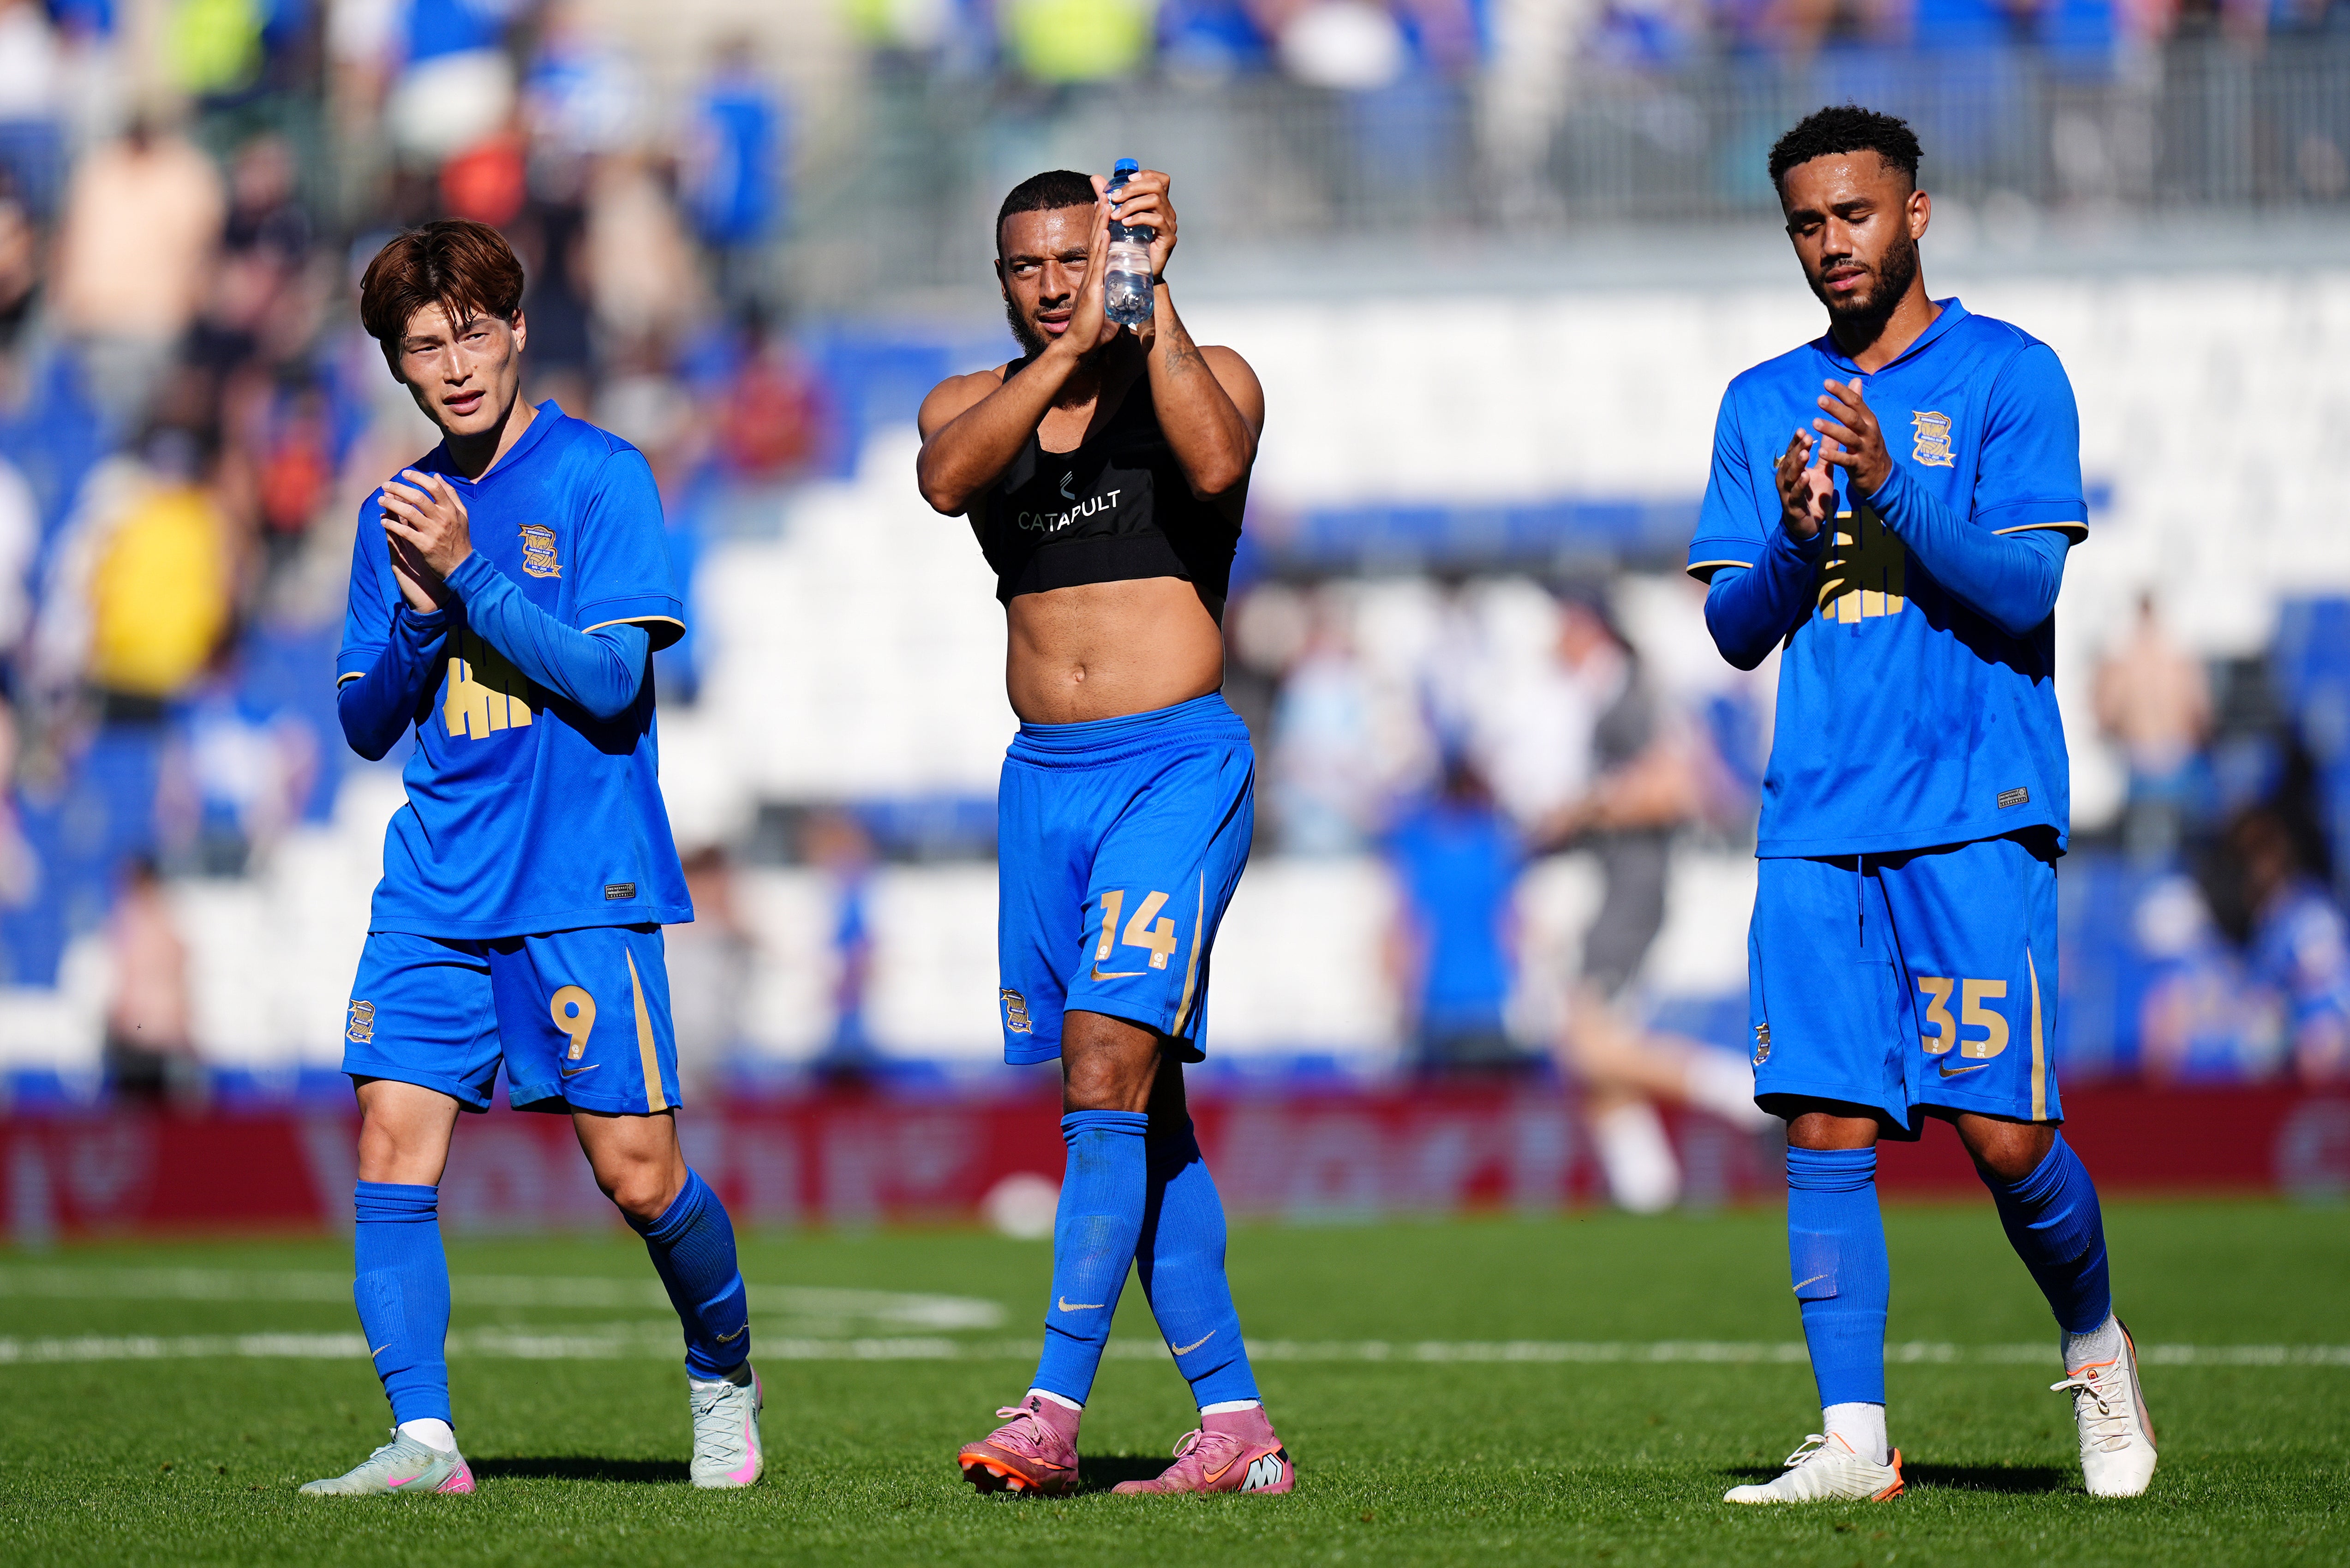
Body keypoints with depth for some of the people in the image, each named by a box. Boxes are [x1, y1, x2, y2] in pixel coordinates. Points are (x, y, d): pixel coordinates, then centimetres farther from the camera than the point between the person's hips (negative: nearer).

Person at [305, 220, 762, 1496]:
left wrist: (470, 574, -18)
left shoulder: (601, 478, -3)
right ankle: (423, 1438, -9)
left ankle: (723, 1380, 22)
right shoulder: (399, 510, 13)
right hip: (435, 884, 5)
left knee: (636, 1171, -4)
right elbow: (366, 724, 13)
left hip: (580, 878, -4)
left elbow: (611, 680, -12)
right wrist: (418, 614, -6)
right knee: (391, 1139, -10)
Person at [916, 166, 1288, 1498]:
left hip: (1179, 763, -5)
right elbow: (948, 477, -13)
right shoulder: (973, 402, 11)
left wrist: (1153, 298, -20)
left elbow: (1216, 463, -21)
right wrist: (1067, 349, -22)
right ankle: (1235, 1425, 10)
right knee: (1139, 1104, 6)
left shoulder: (1206, 377, 2)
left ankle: (1056, 1409, -23)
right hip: (1045, 777, 5)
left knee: (1110, 1063, -18)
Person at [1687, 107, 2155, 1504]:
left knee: (2006, 1137, -7)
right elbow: (1734, 633, 12)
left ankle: (2097, 1349, 19)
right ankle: (1852, 1438, -1)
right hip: (1816, 815, 4)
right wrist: (1794, 540, -8)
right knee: (1827, 1128, -4)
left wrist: (1894, 493, -21)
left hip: (1978, 812, -4)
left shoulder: (2010, 377, 2)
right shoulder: (1766, 404, 15)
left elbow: (2023, 592, -8)